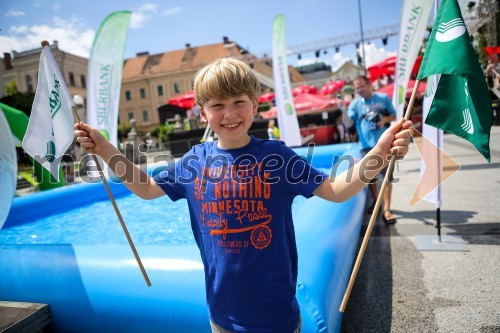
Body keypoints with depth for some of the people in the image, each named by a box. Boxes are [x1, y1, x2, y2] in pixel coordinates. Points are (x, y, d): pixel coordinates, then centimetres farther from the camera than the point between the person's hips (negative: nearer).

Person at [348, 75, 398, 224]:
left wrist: (385, 119, -13)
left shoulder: (383, 98, 2)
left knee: (387, 176, -3)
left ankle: (386, 209, 3)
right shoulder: (355, 104, 1)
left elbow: (394, 116, 8)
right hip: (367, 145, 1)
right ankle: (376, 201, 34)